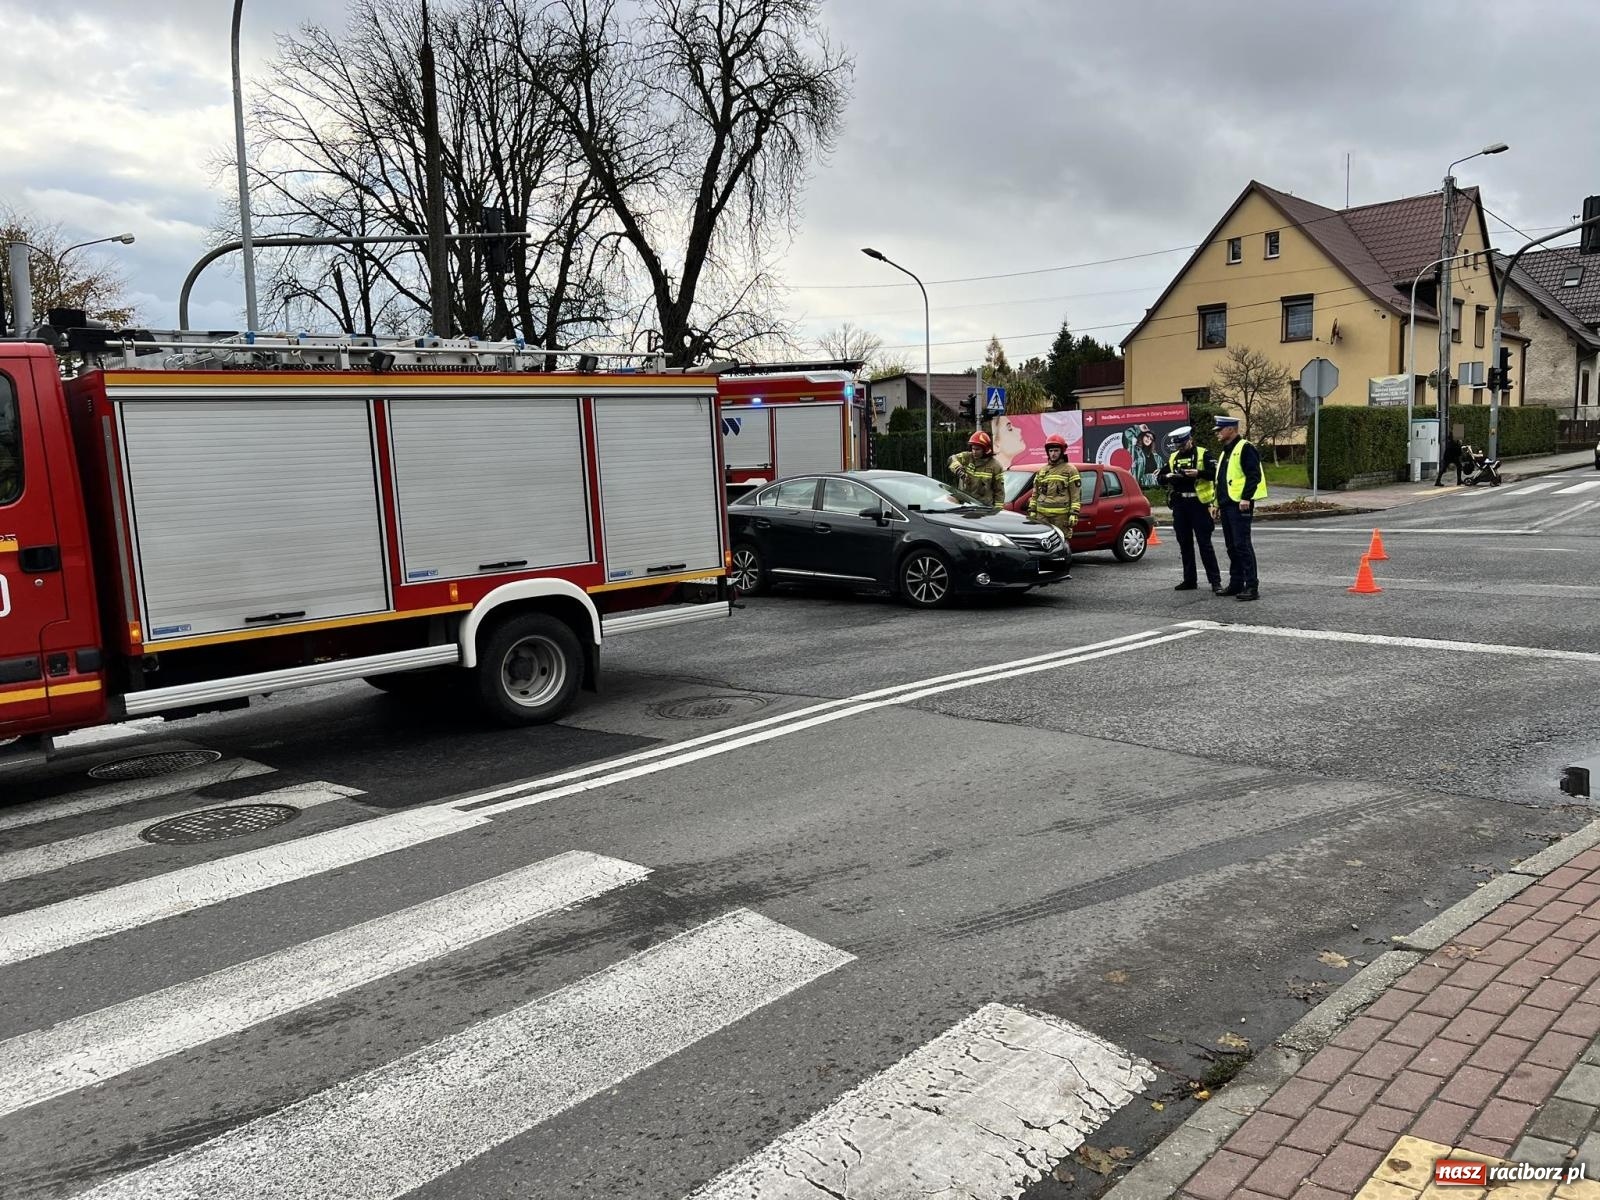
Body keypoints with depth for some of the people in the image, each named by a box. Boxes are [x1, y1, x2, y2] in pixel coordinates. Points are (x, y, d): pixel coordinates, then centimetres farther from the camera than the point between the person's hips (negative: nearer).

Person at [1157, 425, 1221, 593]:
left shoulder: (1202, 454, -1)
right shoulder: (1173, 457, 14)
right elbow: (1161, 478, 14)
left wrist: (1198, 473, -25)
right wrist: (1167, 477, -7)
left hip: (1198, 503, -6)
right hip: (1179, 504, 6)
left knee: (1205, 544, -6)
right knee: (1185, 544, 10)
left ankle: (1215, 581, -4)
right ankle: (1189, 580, 18)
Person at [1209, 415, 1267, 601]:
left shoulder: (1245, 449, -9)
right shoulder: (1225, 453, 21)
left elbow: (1254, 475, -17)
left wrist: (1246, 498, -23)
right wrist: (1217, 503, 23)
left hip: (1240, 505, -10)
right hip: (1226, 505, 10)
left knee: (1242, 545, -12)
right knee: (1231, 546, 12)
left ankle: (1252, 586, -11)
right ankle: (1236, 583, 19)